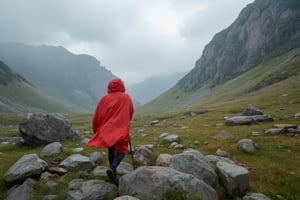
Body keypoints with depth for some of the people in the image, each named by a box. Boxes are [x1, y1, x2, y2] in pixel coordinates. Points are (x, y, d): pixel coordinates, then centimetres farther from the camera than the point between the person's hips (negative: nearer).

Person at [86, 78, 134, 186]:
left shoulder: (104, 99, 3)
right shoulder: (126, 98, 0)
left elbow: (97, 116, 3)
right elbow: (131, 113, 7)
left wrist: (97, 131, 15)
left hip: (107, 130, 3)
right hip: (122, 129, -3)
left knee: (111, 151, 16)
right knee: (121, 150, 4)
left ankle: (114, 177, 22)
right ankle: (113, 168, -23)